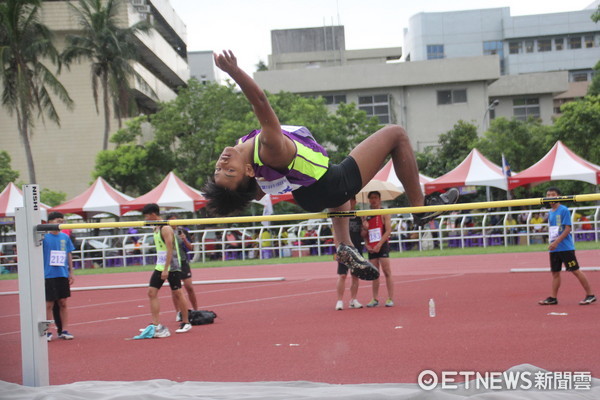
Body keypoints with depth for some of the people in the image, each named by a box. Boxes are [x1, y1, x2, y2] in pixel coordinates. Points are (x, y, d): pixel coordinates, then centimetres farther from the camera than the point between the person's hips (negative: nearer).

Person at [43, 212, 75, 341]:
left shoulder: (65, 237, 6)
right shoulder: (44, 237, -6)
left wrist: (71, 272, 11)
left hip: (63, 275, 4)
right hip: (49, 276, -4)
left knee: (63, 303, 7)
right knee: (49, 304, 1)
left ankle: (63, 330, 14)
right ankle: (47, 332, 9)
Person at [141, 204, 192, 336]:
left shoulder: (166, 228, -15)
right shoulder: (156, 228, 13)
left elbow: (170, 249, -20)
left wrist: (166, 269, -24)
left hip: (172, 266, -9)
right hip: (160, 266, 9)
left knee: (177, 293, 1)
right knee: (152, 292, -1)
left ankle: (186, 322, 14)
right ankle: (156, 325, -3)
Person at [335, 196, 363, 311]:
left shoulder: (359, 217, 11)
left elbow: (361, 235, 13)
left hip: (357, 250, 4)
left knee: (355, 276, 6)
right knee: (342, 275, -7)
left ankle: (353, 300, 13)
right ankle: (340, 300, -4)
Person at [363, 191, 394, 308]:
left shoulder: (384, 213, 0)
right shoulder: (366, 216, 14)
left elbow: (388, 231, -8)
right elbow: (364, 234, 16)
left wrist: (379, 244, -16)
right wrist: (366, 245, -3)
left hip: (382, 246, -5)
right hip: (371, 248, 5)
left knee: (387, 272, -8)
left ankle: (390, 299, -8)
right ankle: (375, 299, 10)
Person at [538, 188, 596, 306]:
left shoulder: (564, 210, -10)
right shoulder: (550, 212, 13)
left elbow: (567, 229, -15)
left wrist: (556, 242, -20)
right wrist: (551, 243, 13)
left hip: (566, 247, -7)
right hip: (554, 249, 8)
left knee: (575, 270, -5)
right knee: (555, 272, 9)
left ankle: (590, 295, 2)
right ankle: (553, 298, 15)